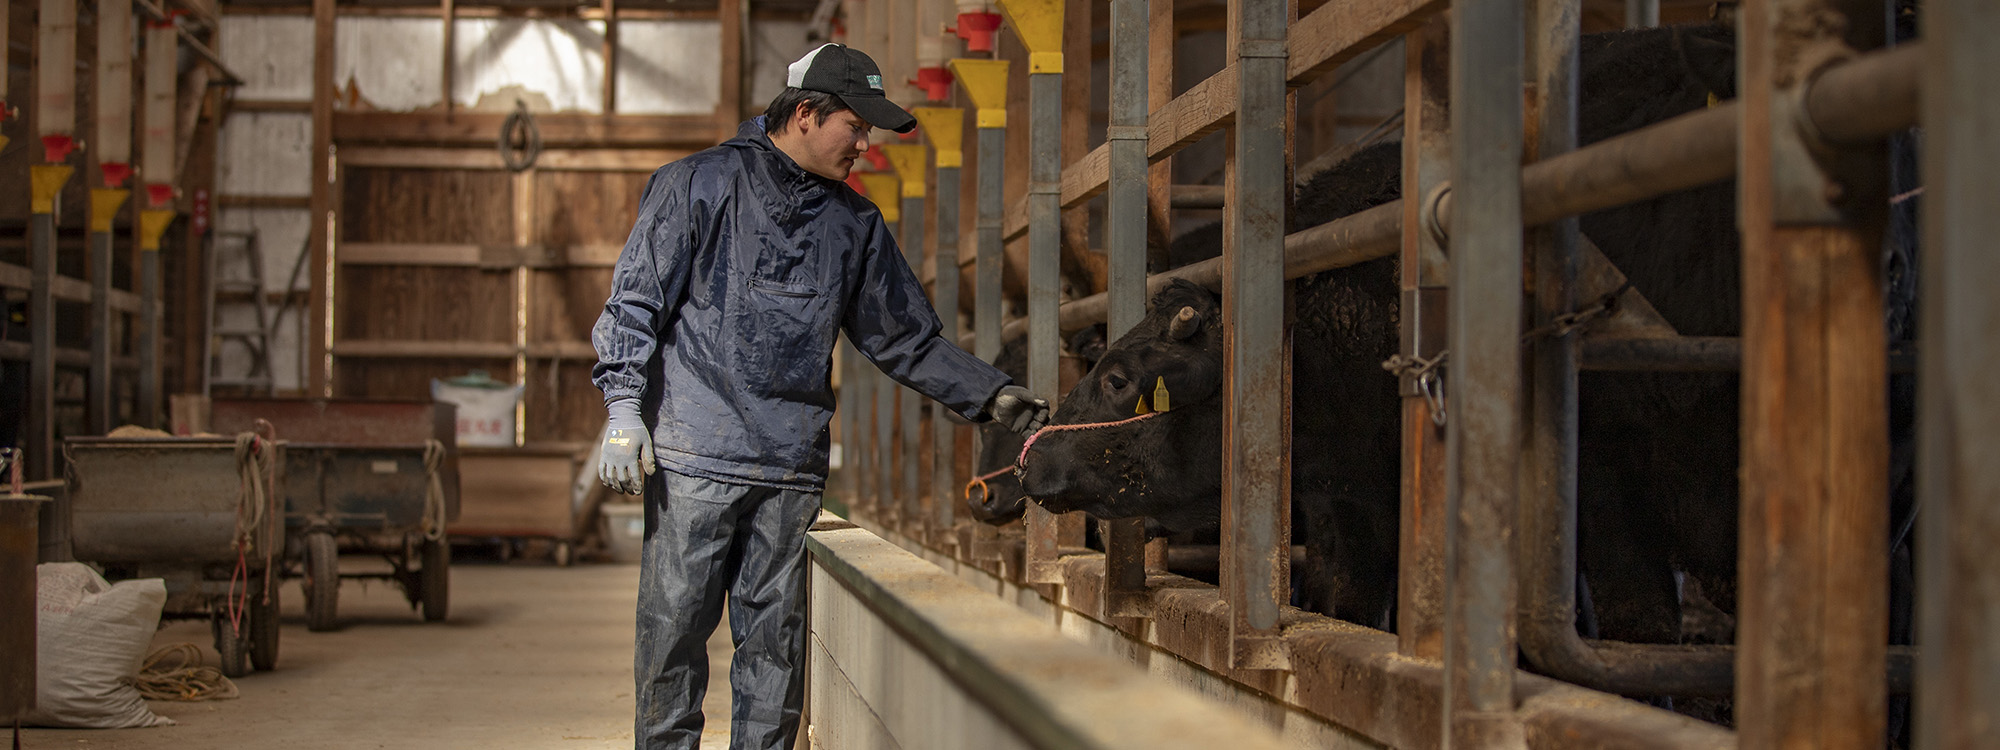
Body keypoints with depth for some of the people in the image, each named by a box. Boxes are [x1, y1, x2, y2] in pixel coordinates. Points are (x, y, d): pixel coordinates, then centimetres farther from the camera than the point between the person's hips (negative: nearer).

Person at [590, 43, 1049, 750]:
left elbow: (906, 339, 19)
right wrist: (625, 409, -9)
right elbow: (635, 301, 0)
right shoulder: (699, 185, 1)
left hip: (794, 468, 4)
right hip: (694, 454, -4)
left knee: (776, 637, 6)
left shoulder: (856, 224, 15)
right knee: (675, 625, -2)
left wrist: (993, 396, 10)